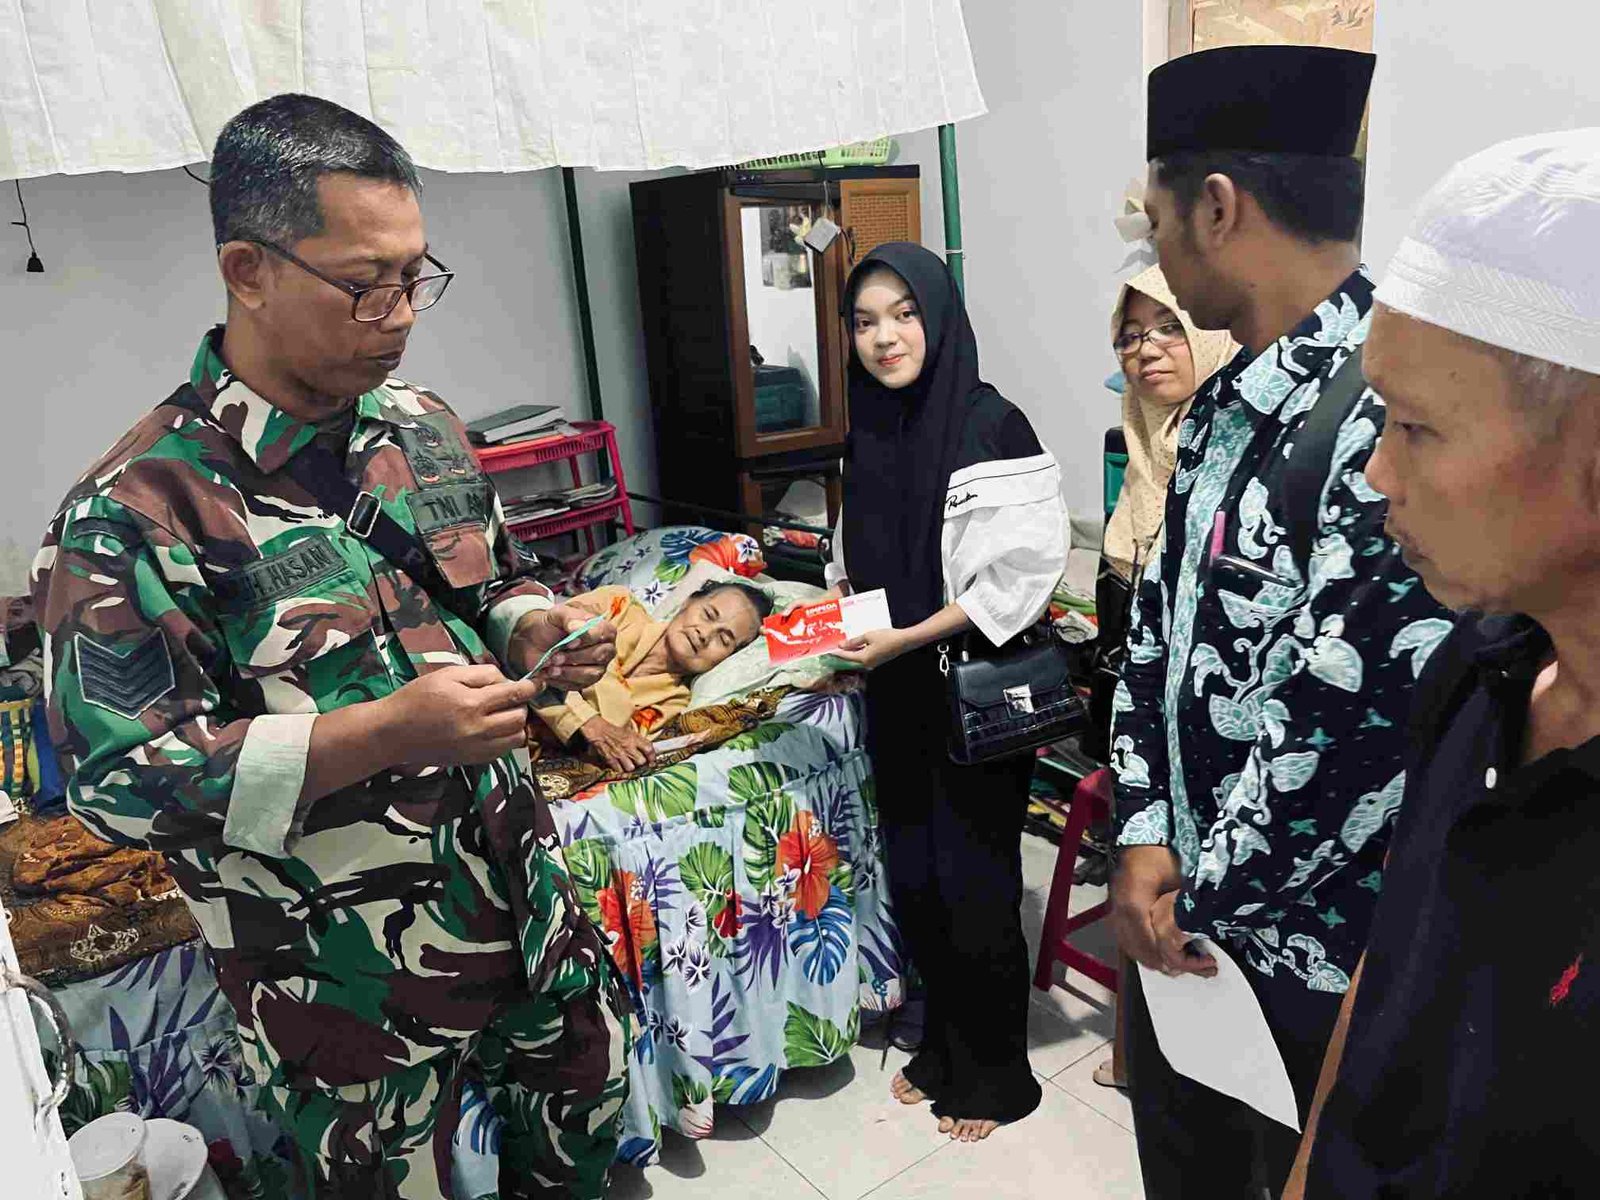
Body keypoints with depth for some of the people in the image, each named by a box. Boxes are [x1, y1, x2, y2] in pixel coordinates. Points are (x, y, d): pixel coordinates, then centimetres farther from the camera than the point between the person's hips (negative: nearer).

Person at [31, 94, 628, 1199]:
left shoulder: (425, 427, 0)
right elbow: (123, 778, -20)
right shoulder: (138, 509, -20)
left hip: (528, 904, 6)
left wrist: (535, 630, -10)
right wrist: (387, 732, -29)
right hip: (350, 989, -5)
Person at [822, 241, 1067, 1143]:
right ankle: (944, 1045, 39)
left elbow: (1017, 576, -19)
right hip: (898, 696, 7)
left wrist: (906, 638, -21)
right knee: (913, 879, 16)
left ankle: (996, 1073, 29)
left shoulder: (991, 426, -16)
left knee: (974, 887, 6)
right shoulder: (871, 430, 6)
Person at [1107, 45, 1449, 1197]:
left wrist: (1209, 897, -13)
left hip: (1318, 954, -7)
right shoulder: (1228, 402, 3)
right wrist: (1147, 836, -3)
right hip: (1182, 908, 7)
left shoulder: (1393, 413, -26)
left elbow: (1349, 725, -28)